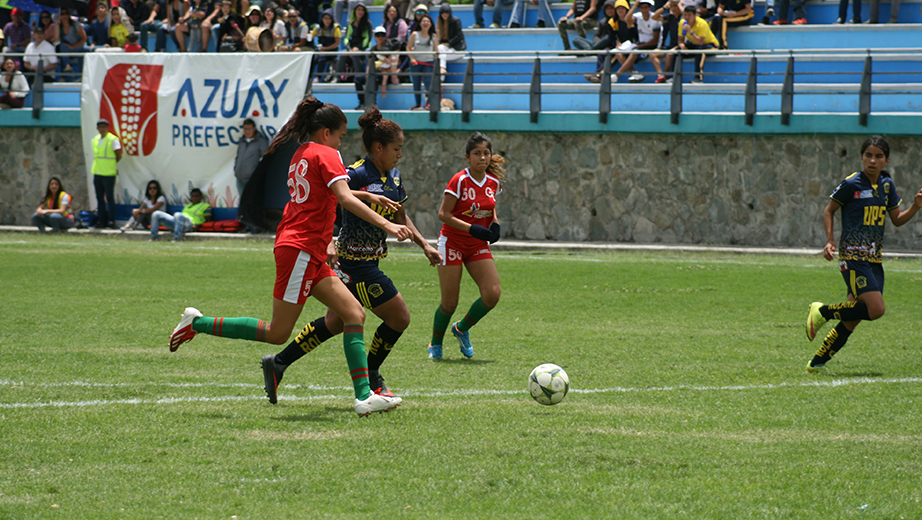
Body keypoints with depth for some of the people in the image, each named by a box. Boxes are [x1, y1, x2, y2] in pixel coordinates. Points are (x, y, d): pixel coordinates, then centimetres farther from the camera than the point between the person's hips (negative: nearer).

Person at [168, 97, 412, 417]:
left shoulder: (300, 155, 18)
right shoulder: (326, 155, -8)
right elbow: (346, 199, -21)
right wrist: (385, 224, -26)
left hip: (311, 257, 10)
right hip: (301, 249, -10)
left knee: (354, 314, 2)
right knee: (278, 334, -4)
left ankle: (364, 396, -7)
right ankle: (198, 324, 3)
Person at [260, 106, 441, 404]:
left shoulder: (394, 177, 11)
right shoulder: (359, 174, -16)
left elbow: (400, 217, 22)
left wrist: (424, 245, 16)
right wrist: (367, 196, -35)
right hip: (357, 263, -9)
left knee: (336, 322, 17)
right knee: (399, 317, -2)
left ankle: (278, 364, 22)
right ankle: (369, 377, 15)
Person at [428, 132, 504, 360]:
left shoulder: (493, 182, 1)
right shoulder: (460, 181, -16)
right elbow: (443, 214, -16)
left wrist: (495, 225, -3)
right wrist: (472, 229, -26)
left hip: (478, 247, 5)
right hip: (452, 243, -5)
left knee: (492, 294, -11)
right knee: (450, 302, -5)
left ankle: (461, 329, 16)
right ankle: (435, 344, 21)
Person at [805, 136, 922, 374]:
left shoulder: (887, 185, 10)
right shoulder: (851, 184, -8)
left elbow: (897, 219, 17)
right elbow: (829, 211, 2)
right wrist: (830, 240, -10)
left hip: (874, 258, 7)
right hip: (853, 256, -7)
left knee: (852, 319, 3)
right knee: (875, 309, -20)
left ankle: (816, 363, 13)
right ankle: (822, 312, -2)